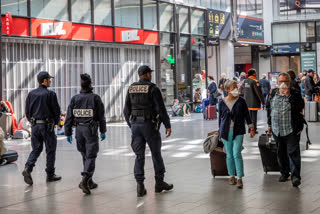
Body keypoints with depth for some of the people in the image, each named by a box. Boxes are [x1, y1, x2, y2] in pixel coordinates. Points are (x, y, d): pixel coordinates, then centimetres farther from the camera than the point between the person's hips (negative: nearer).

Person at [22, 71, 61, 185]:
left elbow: (27, 112, 8)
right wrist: (56, 122, 9)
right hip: (47, 125, -5)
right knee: (50, 150, 7)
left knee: (36, 149, 10)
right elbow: (56, 110, -8)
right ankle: (50, 174, 13)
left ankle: (28, 168, -12)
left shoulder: (31, 94, 5)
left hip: (34, 125, 5)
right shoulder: (50, 94, -10)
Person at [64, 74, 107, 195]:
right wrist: (103, 131, 6)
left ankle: (89, 182, 21)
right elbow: (101, 116, -4)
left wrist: (68, 133, 7)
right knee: (90, 157, -3)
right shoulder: (95, 98, -7)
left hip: (79, 129, 4)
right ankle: (85, 180, -20)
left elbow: (69, 117, 1)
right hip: (91, 130, -4)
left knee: (85, 156, 16)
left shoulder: (75, 99, 1)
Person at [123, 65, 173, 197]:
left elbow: (126, 110, 10)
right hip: (149, 125, -4)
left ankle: (140, 186, -1)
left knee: (139, 156, 6)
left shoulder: (131, 89, 7)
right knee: (156, 154, 10)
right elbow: (161, 109, -13)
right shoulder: (153, 89, -9)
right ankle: (159, 183, 19)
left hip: (135, 124, 4)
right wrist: (168, 125, -6)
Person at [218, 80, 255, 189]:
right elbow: (220, 117, 10)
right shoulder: (222, 102, 1)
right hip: (226, 132, 2)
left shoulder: (241, 101, 0)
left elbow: (246, 115, 6)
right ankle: (231, 176, 22)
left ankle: (239, 178, -7)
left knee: (237, 154, -11)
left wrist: (251, 128, 3)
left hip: (238, 132, -1)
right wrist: (220, 132, 13)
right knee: (229, 155, 8)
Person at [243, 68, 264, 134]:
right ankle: (254, 129, 3)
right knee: (254, 116, -1)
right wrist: (262, 101, -10)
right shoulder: (255, 82, -18)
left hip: (247, 101, 8)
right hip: (254, 102, -8)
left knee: (249, 115, 17)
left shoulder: (246, 81, 6)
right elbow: (258, 92, -17)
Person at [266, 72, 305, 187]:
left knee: (293, 152, -8)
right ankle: (284, 173, 28)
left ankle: (295, 175, -8)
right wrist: (270, 124, 17)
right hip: (277, 130, 5)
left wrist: (288, 96, -24)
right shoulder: (273, 93, 8)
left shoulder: (295, 94, -6)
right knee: (281, 152, 14)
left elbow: (300, 107, -21)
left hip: (291, 130, -5)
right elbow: (269, 108, 17)